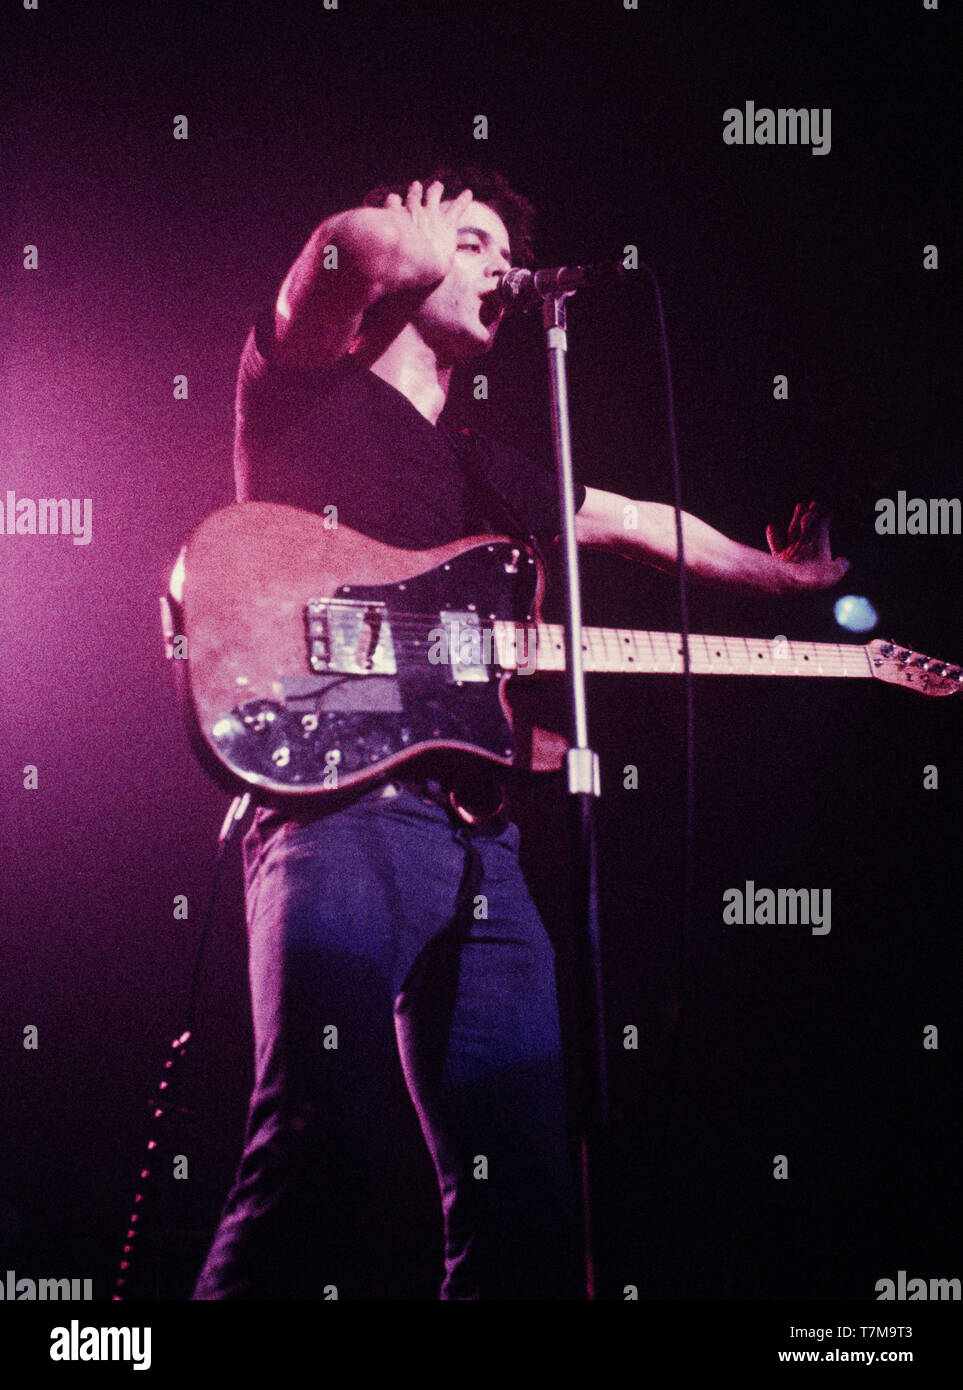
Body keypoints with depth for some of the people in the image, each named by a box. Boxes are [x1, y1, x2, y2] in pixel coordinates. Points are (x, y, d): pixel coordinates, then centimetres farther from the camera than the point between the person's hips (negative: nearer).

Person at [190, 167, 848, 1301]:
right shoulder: (305, 388, 10)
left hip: (477, 837, 8)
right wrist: (427, 235, 12)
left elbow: (636, 523, 37)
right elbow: (358, 246, -9)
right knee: (315, 1157, -22)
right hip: (342, 798, -7)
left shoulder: (481, 470, 30)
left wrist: (787, 576, 41)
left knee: (526, 1201, 3)